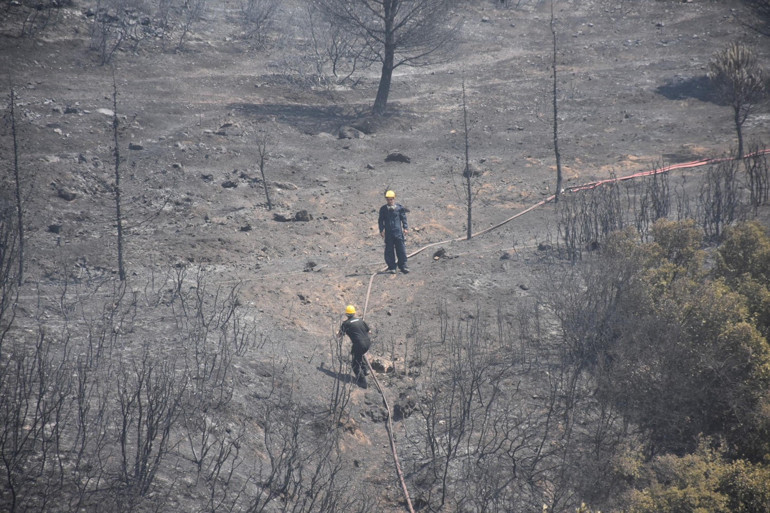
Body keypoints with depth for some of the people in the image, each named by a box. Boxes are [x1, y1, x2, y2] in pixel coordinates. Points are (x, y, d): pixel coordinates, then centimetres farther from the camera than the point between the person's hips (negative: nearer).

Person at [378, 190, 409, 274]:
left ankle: (403, 266, 7)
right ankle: (391, 267, 7)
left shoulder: (399, 207, 3)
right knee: (389, 250, 1)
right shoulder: (383, 209, 4)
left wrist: (405, 227, 2)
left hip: (398, 232, 0)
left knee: (401, 249, -1)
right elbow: (381, 220, 9)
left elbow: (403, 218, 9)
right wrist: (381, 230, 1)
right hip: (388, 233, 0)